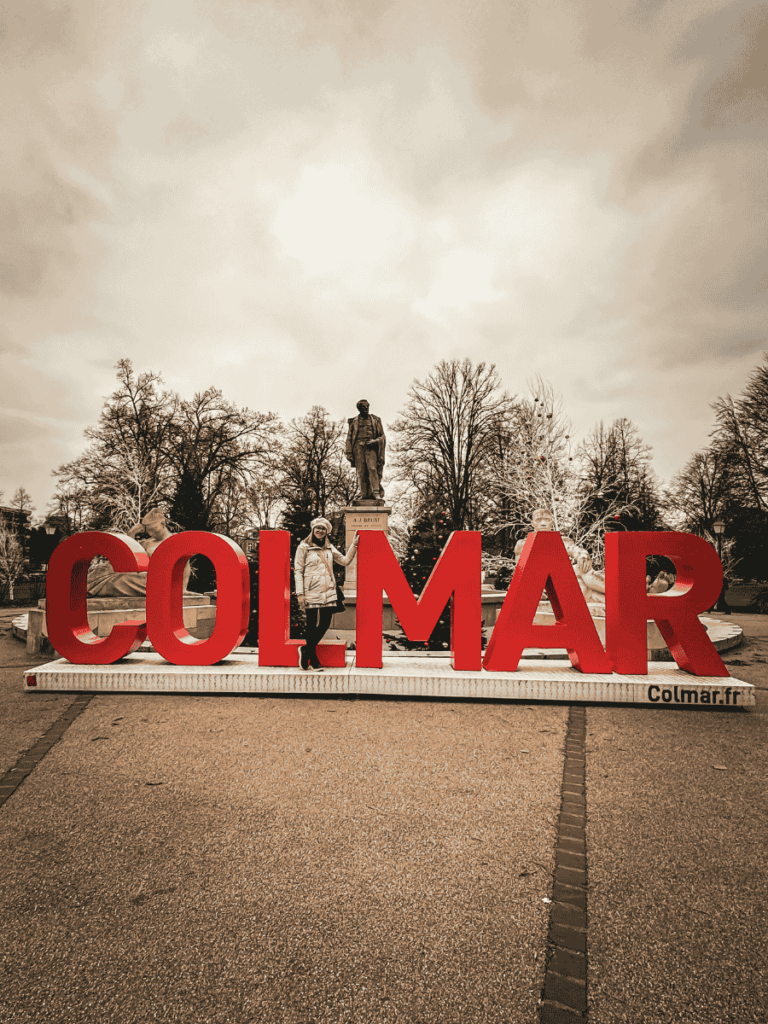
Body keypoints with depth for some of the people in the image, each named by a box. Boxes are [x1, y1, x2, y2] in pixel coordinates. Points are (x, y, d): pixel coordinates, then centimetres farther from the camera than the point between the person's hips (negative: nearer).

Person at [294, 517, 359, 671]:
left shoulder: (329, 548, 16)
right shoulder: (304, 547, 1)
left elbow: (345, 560, 17)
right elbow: (298, 571, -1)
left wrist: (354, 545, 8)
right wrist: (300, 594, -8)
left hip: (328, 593, 5)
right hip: (311, 594, -5)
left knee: (324, 624, 2)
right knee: (312, 627, 0)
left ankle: (305, 651, 23)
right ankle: (313, 660, 15)